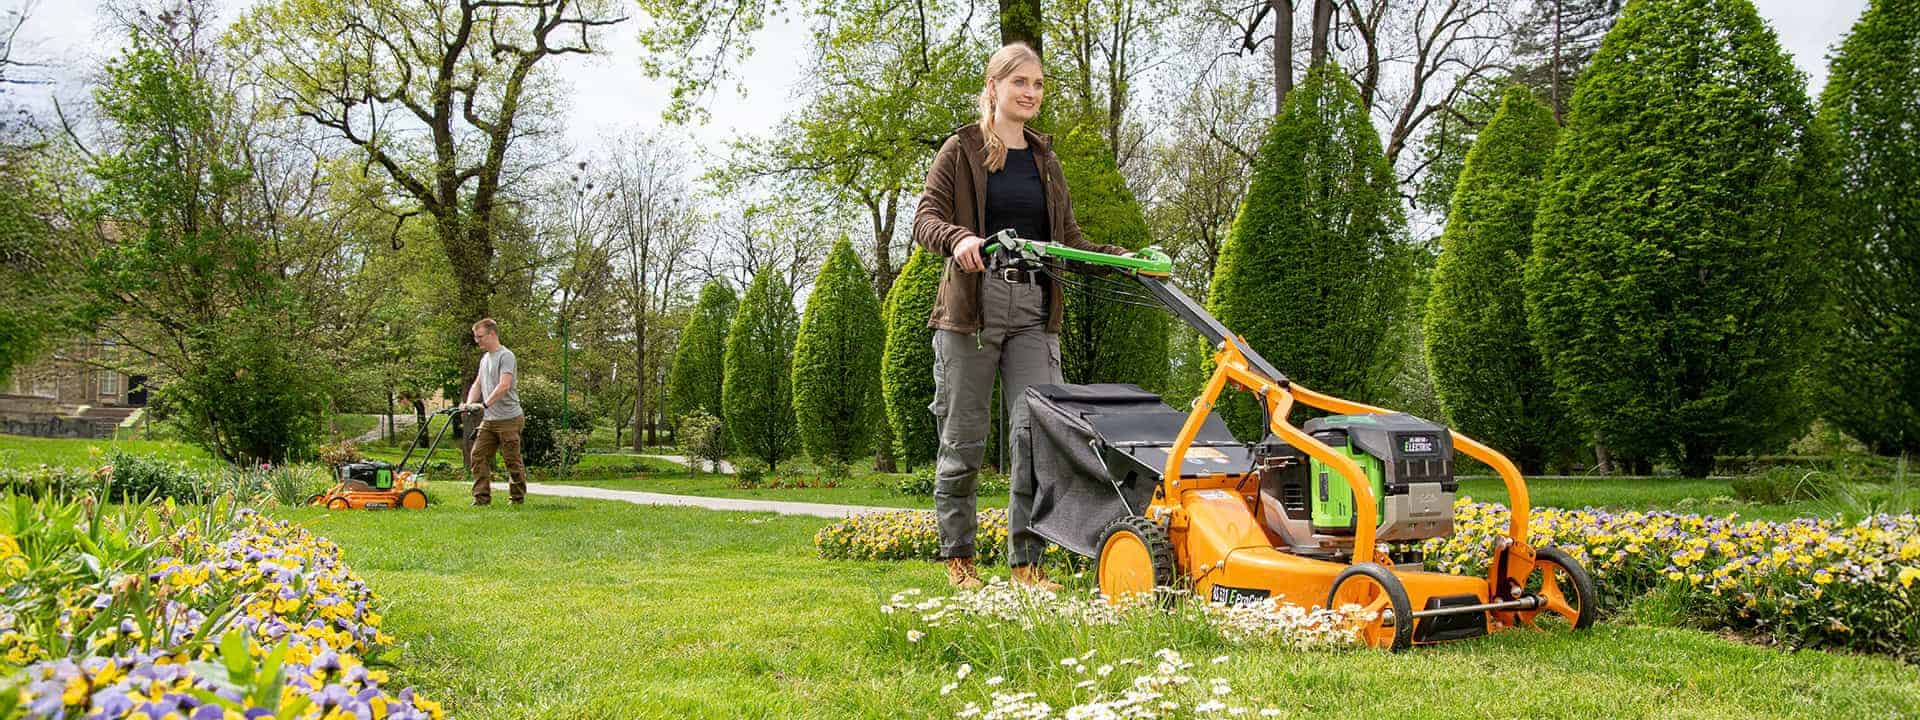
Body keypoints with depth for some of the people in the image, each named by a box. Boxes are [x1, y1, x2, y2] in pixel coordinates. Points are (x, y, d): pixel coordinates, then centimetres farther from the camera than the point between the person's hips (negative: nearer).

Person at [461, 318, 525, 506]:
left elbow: (504, 386, -22)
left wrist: (485, 404, -27)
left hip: (508, 419, -9)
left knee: (512, 460, -2)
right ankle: (482, 498, 5)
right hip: (489, 420, 9)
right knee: (478, 456, 2)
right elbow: (477, 385, 20)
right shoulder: (485, 358, 18)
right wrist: (469, 404, 3)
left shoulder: (506, 356, -11)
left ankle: (518, 499, 7)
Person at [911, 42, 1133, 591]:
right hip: (972, 308, -4)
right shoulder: (961, 150, 4)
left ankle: (1026, 561, 0)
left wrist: (1122, 257, 1)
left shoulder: (1045, 160, 19)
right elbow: (926, 221, -5)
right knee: (963, 438, 1)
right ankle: (958, 557, 14)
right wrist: (959, 238, -27)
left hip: (1034, 313, 4)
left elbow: (1068, 239, 18)